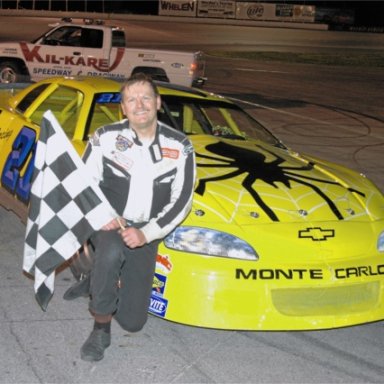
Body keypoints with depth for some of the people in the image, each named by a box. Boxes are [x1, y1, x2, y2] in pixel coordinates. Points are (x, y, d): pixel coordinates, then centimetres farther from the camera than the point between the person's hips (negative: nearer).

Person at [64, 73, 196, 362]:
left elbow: (182, 201, -8)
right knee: (112, 250, -42)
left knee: (133, 321, 0)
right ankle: (101, 330, -20)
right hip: (107, 224, -2)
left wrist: (146, 234, -20)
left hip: (146, 234, 2)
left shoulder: (180, 147, -4)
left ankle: (97, 283, 31)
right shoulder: (106, 138, -7)